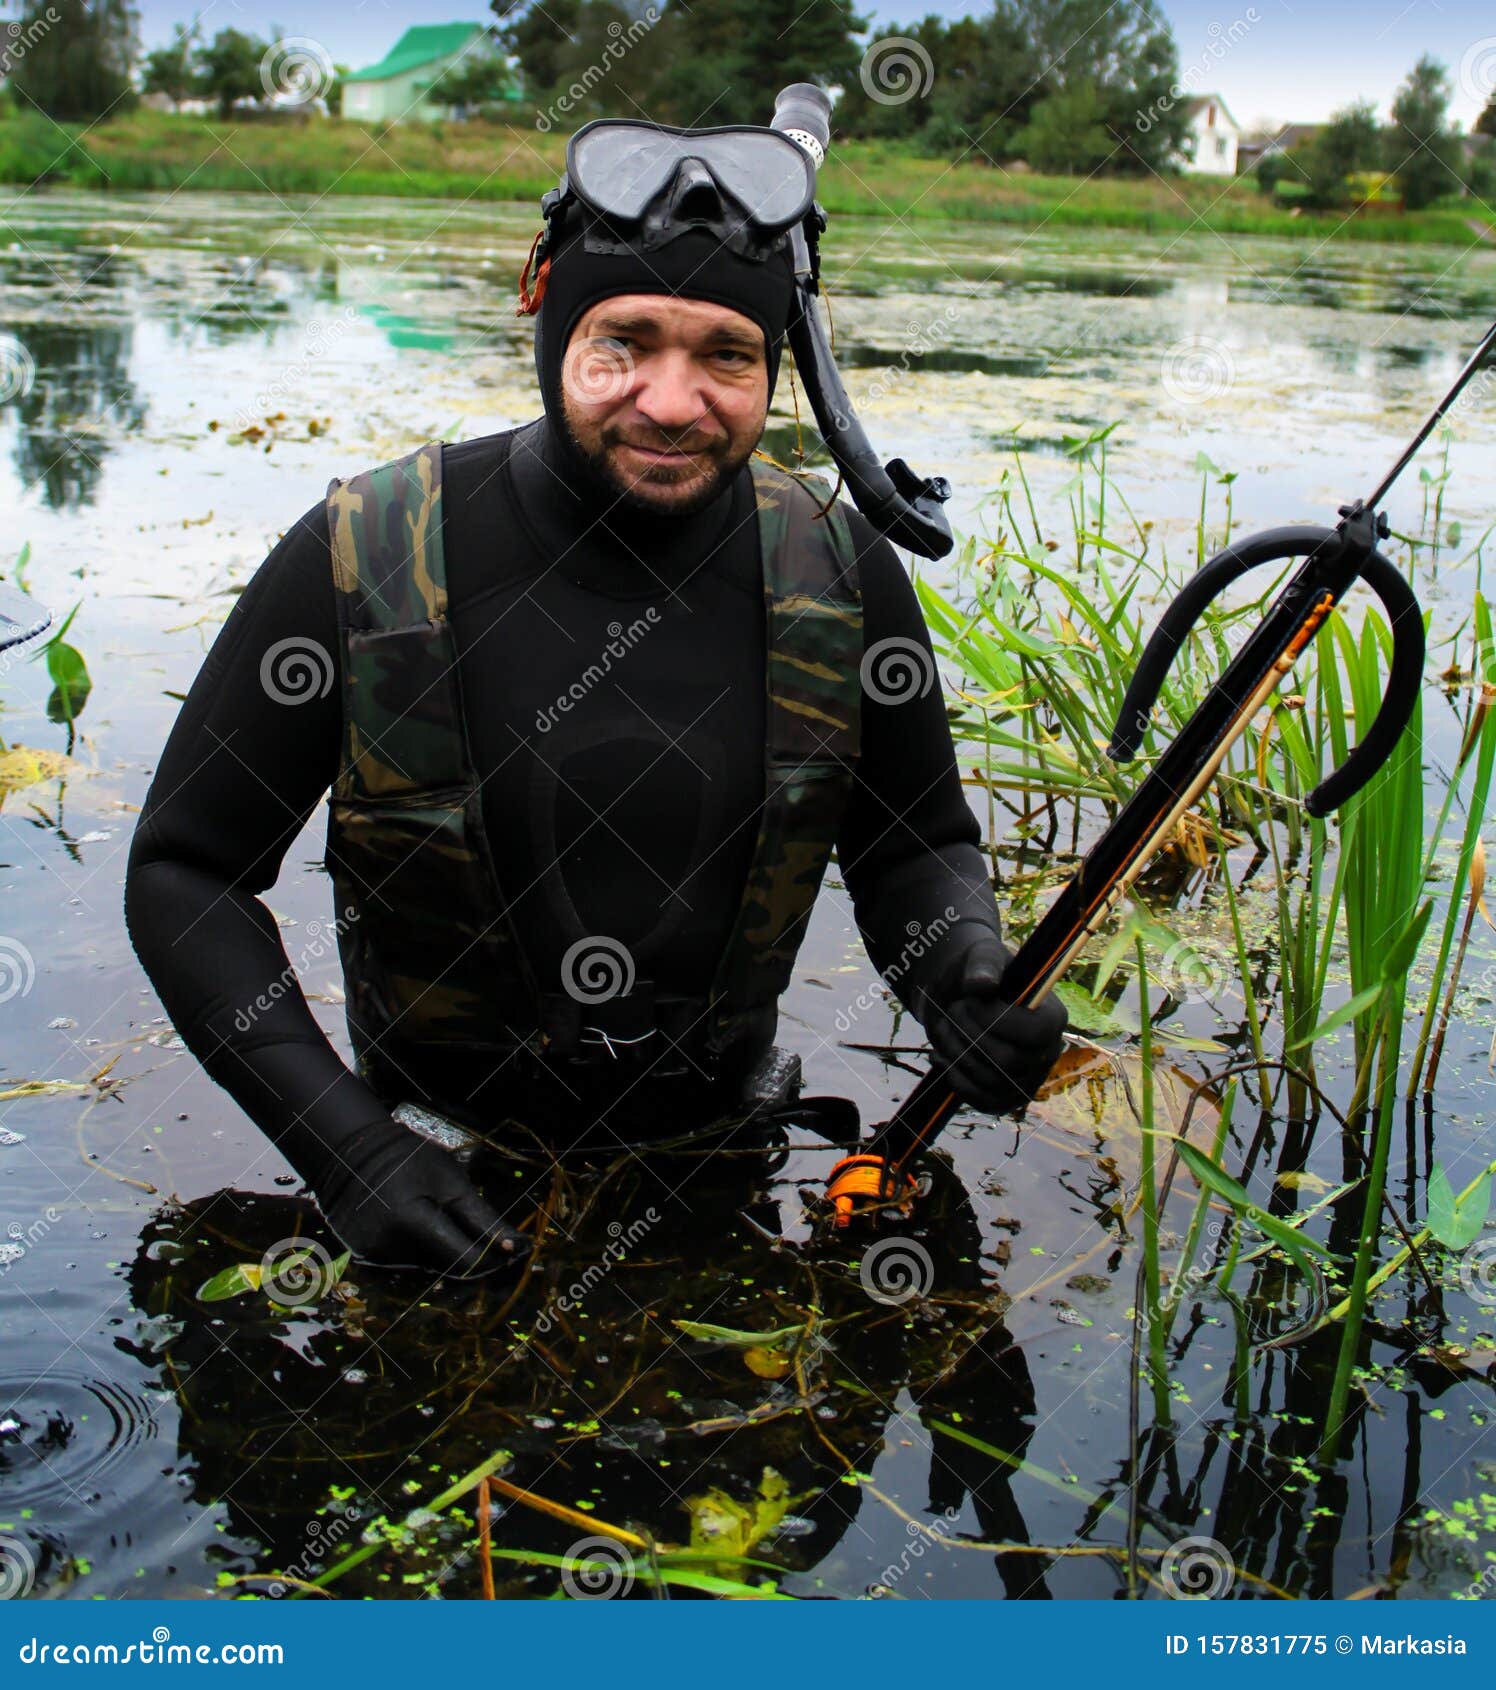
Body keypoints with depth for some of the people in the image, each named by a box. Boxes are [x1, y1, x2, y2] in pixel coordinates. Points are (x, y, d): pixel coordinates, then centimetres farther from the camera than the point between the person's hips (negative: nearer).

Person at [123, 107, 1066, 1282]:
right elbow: (184, 870, -9)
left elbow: (919, 847, 6)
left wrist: (963, 984, -18)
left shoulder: (840, 572, -7)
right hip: (446, 1148, -1)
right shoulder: (362, 560, -15)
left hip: (726, 1133, 2)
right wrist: (341, 1141, -20)